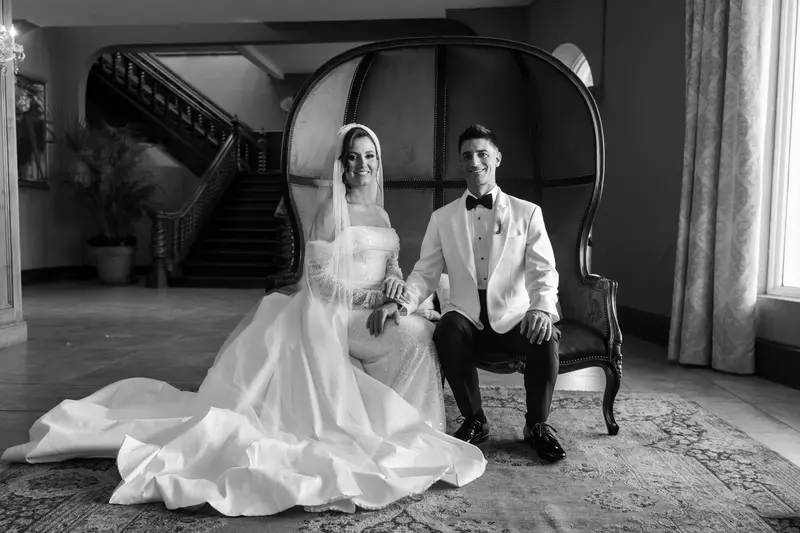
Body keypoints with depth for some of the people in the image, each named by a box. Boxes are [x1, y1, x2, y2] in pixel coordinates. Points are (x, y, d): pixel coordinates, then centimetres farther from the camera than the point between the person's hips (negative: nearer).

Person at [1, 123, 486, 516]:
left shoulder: (380, 215, 16)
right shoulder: (332, 210, -7)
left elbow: (392, 270, 17)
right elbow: (319, 277, -13)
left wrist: (392, 296, -5)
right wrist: (369, 295, -14)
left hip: (371, 316, 7)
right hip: (330, 318, -7)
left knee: (418, 335, -11)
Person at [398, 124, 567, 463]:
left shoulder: (527, 213, 6)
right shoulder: (442, 218, 11)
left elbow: (543, 270, -3)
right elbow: (425, 272, 7)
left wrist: (541, 308, -25)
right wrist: (403, 302, -15)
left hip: (514, 318, 0)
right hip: (466, 317, 1)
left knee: (545, 337, -31)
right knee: (447, 330, -32)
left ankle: (537, 425, -4)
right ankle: (474, 420, -8)